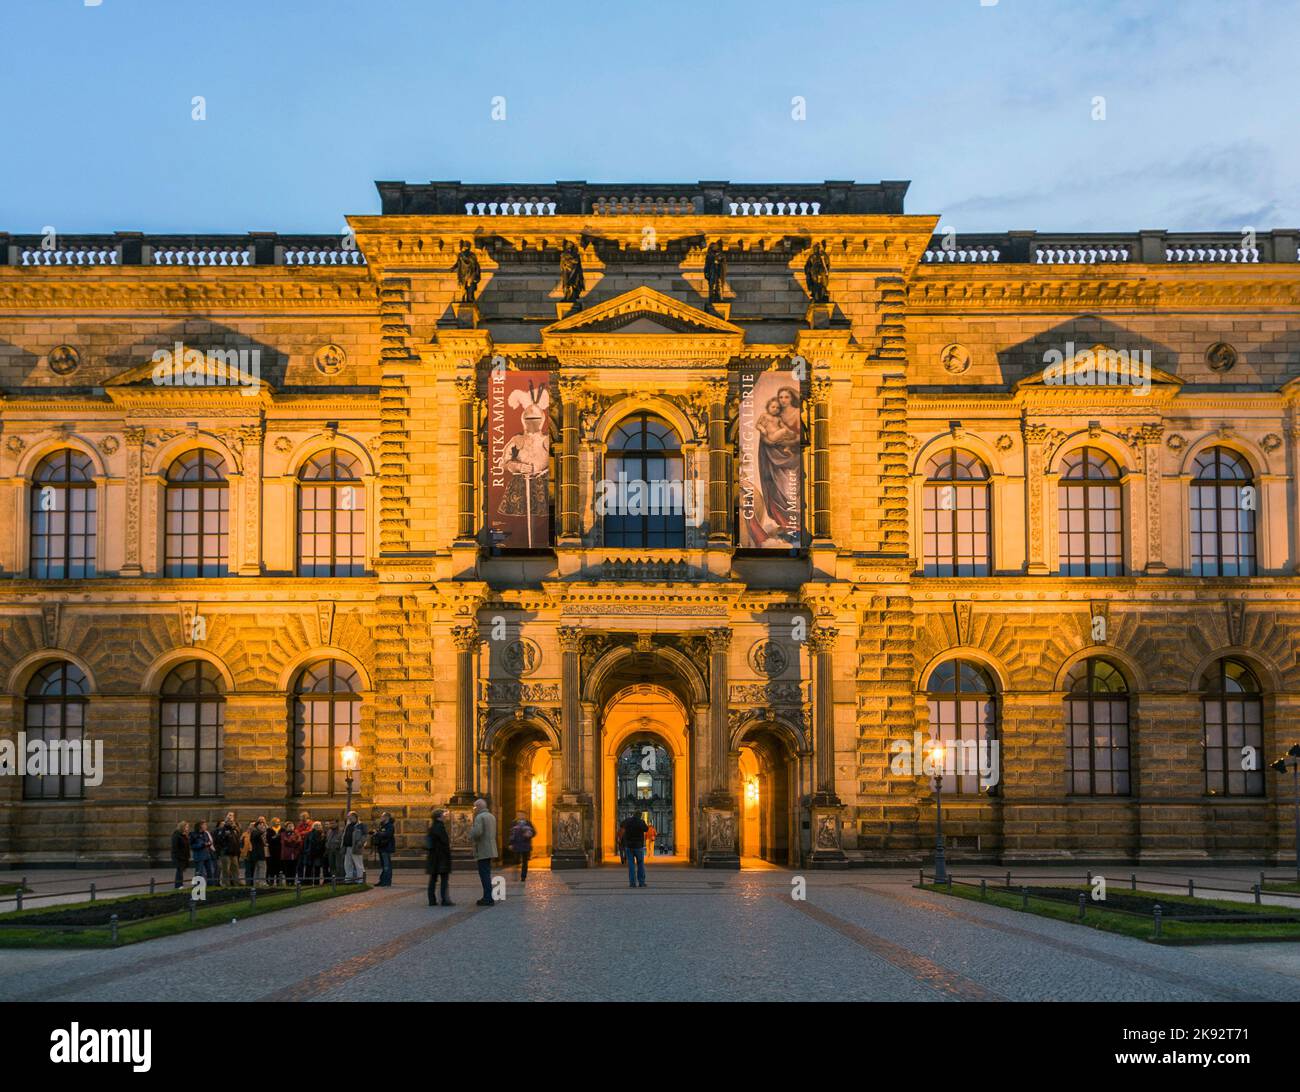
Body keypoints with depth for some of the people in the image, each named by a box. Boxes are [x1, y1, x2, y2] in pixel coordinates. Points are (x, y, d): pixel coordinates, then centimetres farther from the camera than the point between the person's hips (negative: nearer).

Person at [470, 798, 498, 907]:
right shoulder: (492, 816, 15)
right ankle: (487, 897, 21)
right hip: (490, 849, 9)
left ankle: (488, 899, -8)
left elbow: (477, 833, -25)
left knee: (484, 875, -7)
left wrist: (471, 827, -5)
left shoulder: (479, 817, -13)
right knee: (486, 874, 16)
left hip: (482, 851, -9)